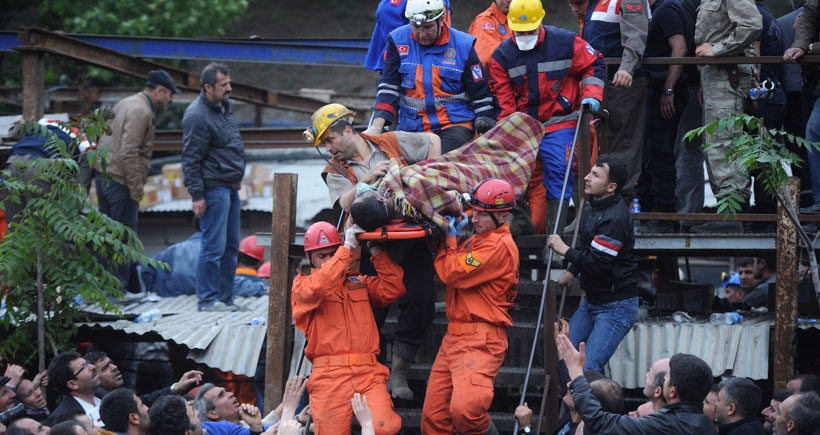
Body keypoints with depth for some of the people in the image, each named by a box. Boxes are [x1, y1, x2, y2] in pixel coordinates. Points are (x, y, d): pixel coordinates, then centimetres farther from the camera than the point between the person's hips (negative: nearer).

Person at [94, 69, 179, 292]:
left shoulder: (125, 104, 18)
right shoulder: (141, 112, -14)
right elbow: (129, 154, -22)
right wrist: (136, 190, -17)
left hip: (103, 174, 10)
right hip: (121, 181, -10)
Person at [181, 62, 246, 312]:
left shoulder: (224, 107, 14)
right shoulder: (198, 116, -16)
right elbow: (191, 159, -17)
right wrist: (196, 195, -19)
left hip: (230, 187, 10)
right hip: (213, 188, -10)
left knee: (231, 246, 11)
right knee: (214, 246, -8)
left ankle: (225, 297, 17)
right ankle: (207, 299, -4)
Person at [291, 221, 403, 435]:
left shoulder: (360, 282, 23)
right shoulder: (302, 285, 11)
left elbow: (392, 289, 8)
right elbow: (318, 288, -12)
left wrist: (376, 250, 3)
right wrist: (348, 248, -10)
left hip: (368, 371, 2)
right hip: (330, 375, -2)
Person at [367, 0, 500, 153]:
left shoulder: (463, 46, -2)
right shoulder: (398, 41, 1)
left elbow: (481, 94, 4)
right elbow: (388, 87, 1)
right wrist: (377, 126, -11)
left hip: (455, 124, -3)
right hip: (411, 127, 3)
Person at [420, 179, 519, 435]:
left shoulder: (499, 245, -13)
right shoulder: (477, 240, 18)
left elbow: (452, 273, -15)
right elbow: (446, 273, 19)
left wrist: (451, 237, 0)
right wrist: (449, 235, 9)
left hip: (480, 340, -10)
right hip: (454, 337, 10)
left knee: (465, 409, -30)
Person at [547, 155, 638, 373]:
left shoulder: (614, 218, -24)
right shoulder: (592, 208, 7)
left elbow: (598, 264, -27)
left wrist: (565, 250, -17)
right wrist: (572, 271, 18)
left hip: (616, 305, -10)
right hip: (592, 301, 10)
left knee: (589, 369, -18)